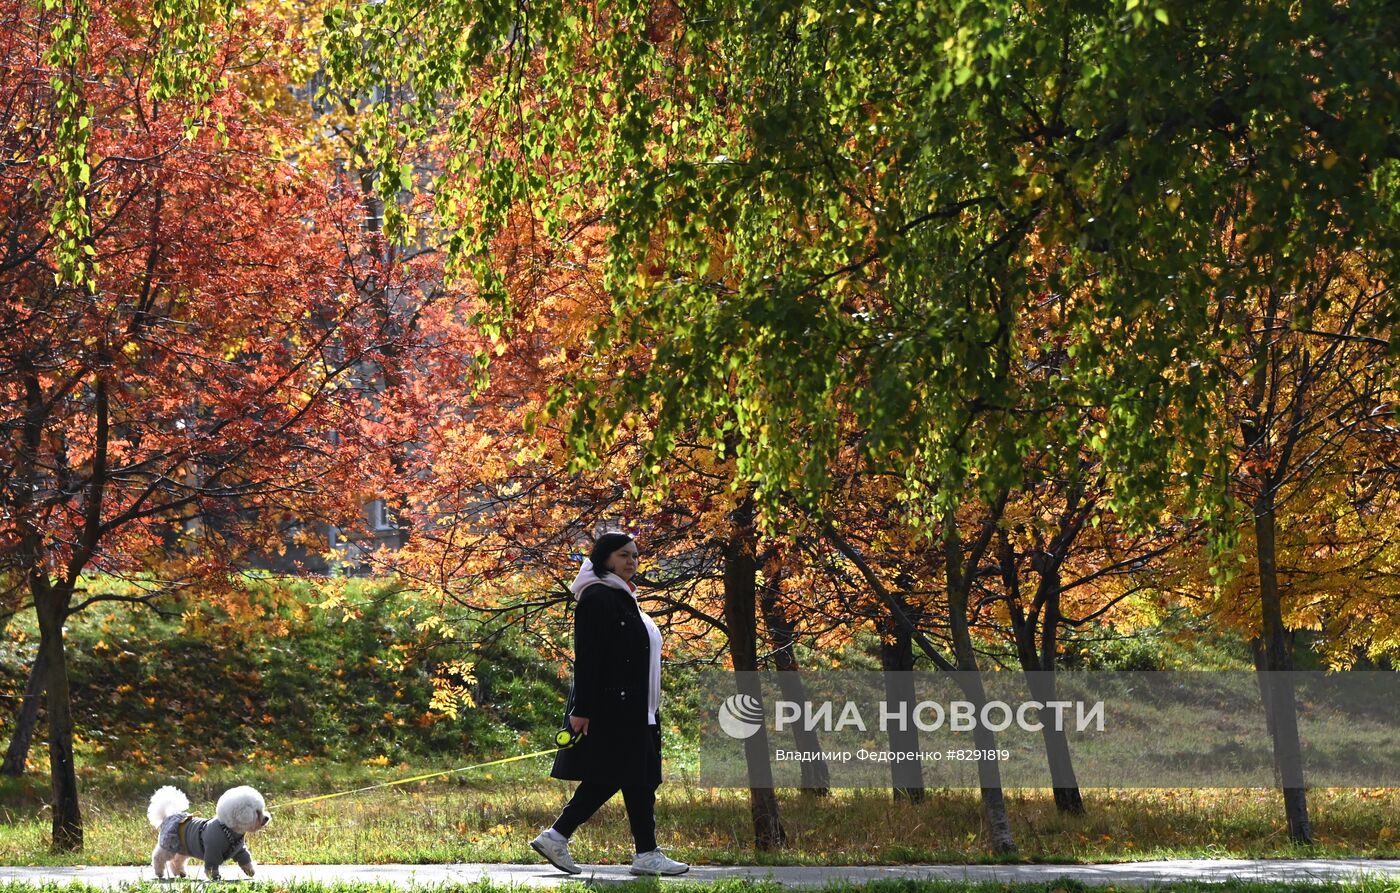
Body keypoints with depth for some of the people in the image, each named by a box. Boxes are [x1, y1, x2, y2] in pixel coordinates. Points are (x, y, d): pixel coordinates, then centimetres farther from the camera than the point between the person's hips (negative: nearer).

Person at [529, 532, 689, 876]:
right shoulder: (597, 598, -12)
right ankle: (646, 854, -2)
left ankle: (555, 838, 11)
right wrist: (581, 709, -23)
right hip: (611, 705, -10)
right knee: (636, 778, -6)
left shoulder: (622, 598, 19)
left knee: (606, 779, 8)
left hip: (630, 706, 10)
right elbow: (586, 657, -18)